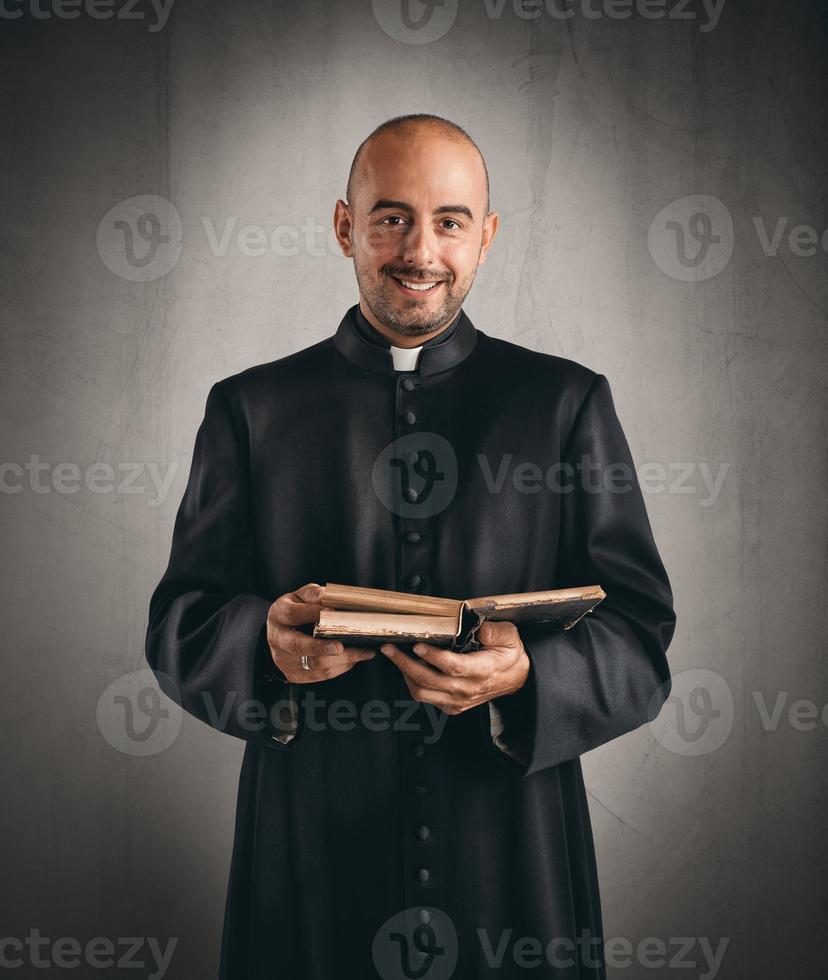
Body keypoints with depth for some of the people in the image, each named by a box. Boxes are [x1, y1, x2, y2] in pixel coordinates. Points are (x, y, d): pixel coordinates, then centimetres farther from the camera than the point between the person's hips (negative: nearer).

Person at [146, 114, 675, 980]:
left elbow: (641, 645, -1)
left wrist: (526, 677, -21)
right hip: (309, 859, 1)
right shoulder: (251, 407, 6)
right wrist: (266, 641, -19)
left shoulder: (566, 402, 4)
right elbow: (177, 628, 3)